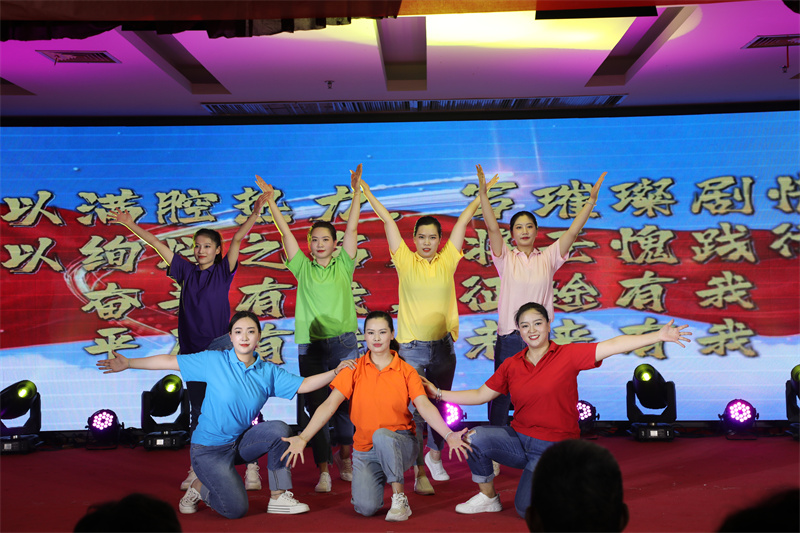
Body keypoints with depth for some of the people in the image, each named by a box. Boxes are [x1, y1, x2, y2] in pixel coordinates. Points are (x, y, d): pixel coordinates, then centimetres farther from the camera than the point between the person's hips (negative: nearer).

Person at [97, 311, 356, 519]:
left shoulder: (268, 372, 0)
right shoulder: (214, 361, -10)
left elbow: (303, 385, -6)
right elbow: (171, 361, -6)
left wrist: (335, 372, -19)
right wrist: (128, 363, -7)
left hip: (241, 443, 4)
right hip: (209, 449, -4)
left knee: (279, 429, -24)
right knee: (236, 509, -16)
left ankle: (279, 498, -10)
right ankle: (200, 487, 16)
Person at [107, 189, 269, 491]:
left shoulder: (223, 272, 2)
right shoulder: (187, 271, 9)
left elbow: (237, 239, -10)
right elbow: (158, 245, 9)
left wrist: (255, 214, -20)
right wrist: (130, 225, 5)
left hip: (220, 349, -4)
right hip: (192, 349, 4)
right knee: (197, 412, 10)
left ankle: (251, 467, -1)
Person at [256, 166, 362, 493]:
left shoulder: (343, 266, 9)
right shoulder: (303, 268, 10)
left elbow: (352, 227, 3)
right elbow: (285, 232, 6)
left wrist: (356, 190, -3)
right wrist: (270, 199, 3)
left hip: (344, 343, 0)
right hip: (310, 346, 1)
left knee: (346, 404, 3)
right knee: (316, 407, -1)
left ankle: (345, 457, 24)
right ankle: (324, 470, 3)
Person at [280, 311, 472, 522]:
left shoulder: (406, 371, -2)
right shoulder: (355, 369, -1)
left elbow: (425, 406, -14)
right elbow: (329, 406, -9)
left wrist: (448, 435, -31)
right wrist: (303, 438, -22)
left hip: (400, 446, -1)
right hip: (364, 451, 2)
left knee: (381, 436, -36)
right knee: (366, 507, -20)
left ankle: (399, 499, -18)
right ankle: (380, 479, 17)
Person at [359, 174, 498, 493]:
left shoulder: (447, 261, 5)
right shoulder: (405, 261, 1)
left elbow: (464, 219, 8)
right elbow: (387, 219, 1)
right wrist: (365, 190, 4)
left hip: (443, 346, 3)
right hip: (411, 347, -2)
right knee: (414, 409, -5)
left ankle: (435, 455, 37)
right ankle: (420, 473, 0)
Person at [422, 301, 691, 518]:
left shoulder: (567, 355, -9)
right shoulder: (511, 365, 3)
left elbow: (613, 345, -17)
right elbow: (480, 395, 8)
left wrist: (658, 335, -24)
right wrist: (439, 393, 3)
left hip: (553, 448, -4)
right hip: (518, 439, 4)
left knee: (527, 509, -15)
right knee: (473, 438, -20)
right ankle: (488, 497, 5)